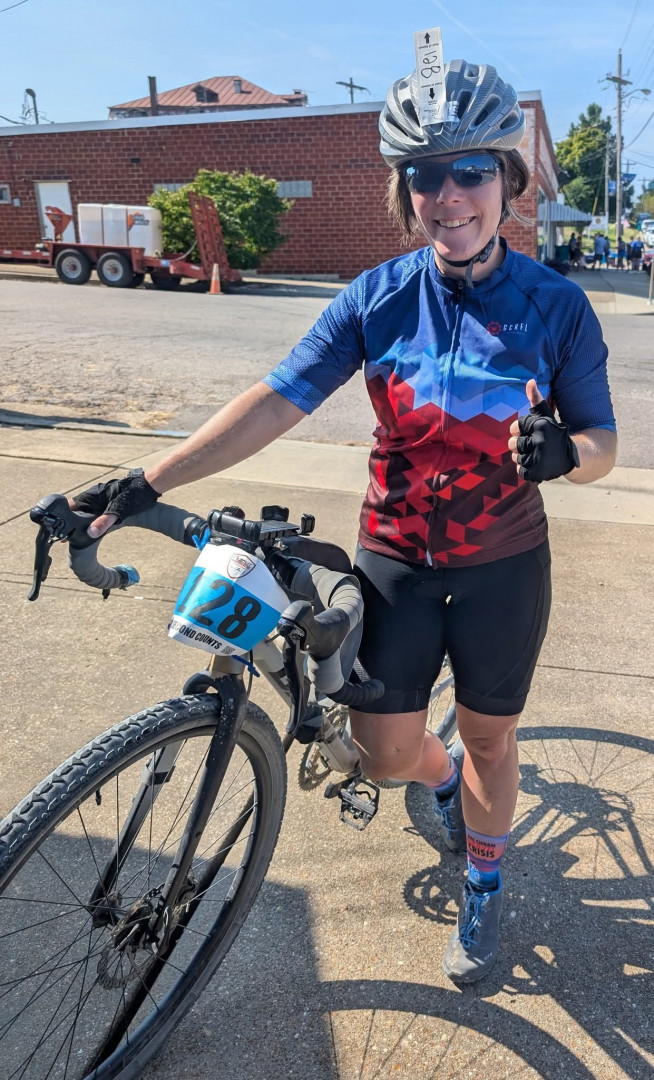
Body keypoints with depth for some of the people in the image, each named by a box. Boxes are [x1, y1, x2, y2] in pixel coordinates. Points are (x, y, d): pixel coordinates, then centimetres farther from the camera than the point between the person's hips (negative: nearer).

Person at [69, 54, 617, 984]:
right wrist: (146, 483, -21)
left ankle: (483, 888, 44)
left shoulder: (555, 305, -11)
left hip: (503, 566, -1)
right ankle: (445, 781, 47)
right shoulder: (377, 298, -8)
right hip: (396, 559, 1)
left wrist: (564, 449, -30)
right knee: (386, 753, 7)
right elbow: (276, 401, -14)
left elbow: (601, 442, -4)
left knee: (488, 739, 14)